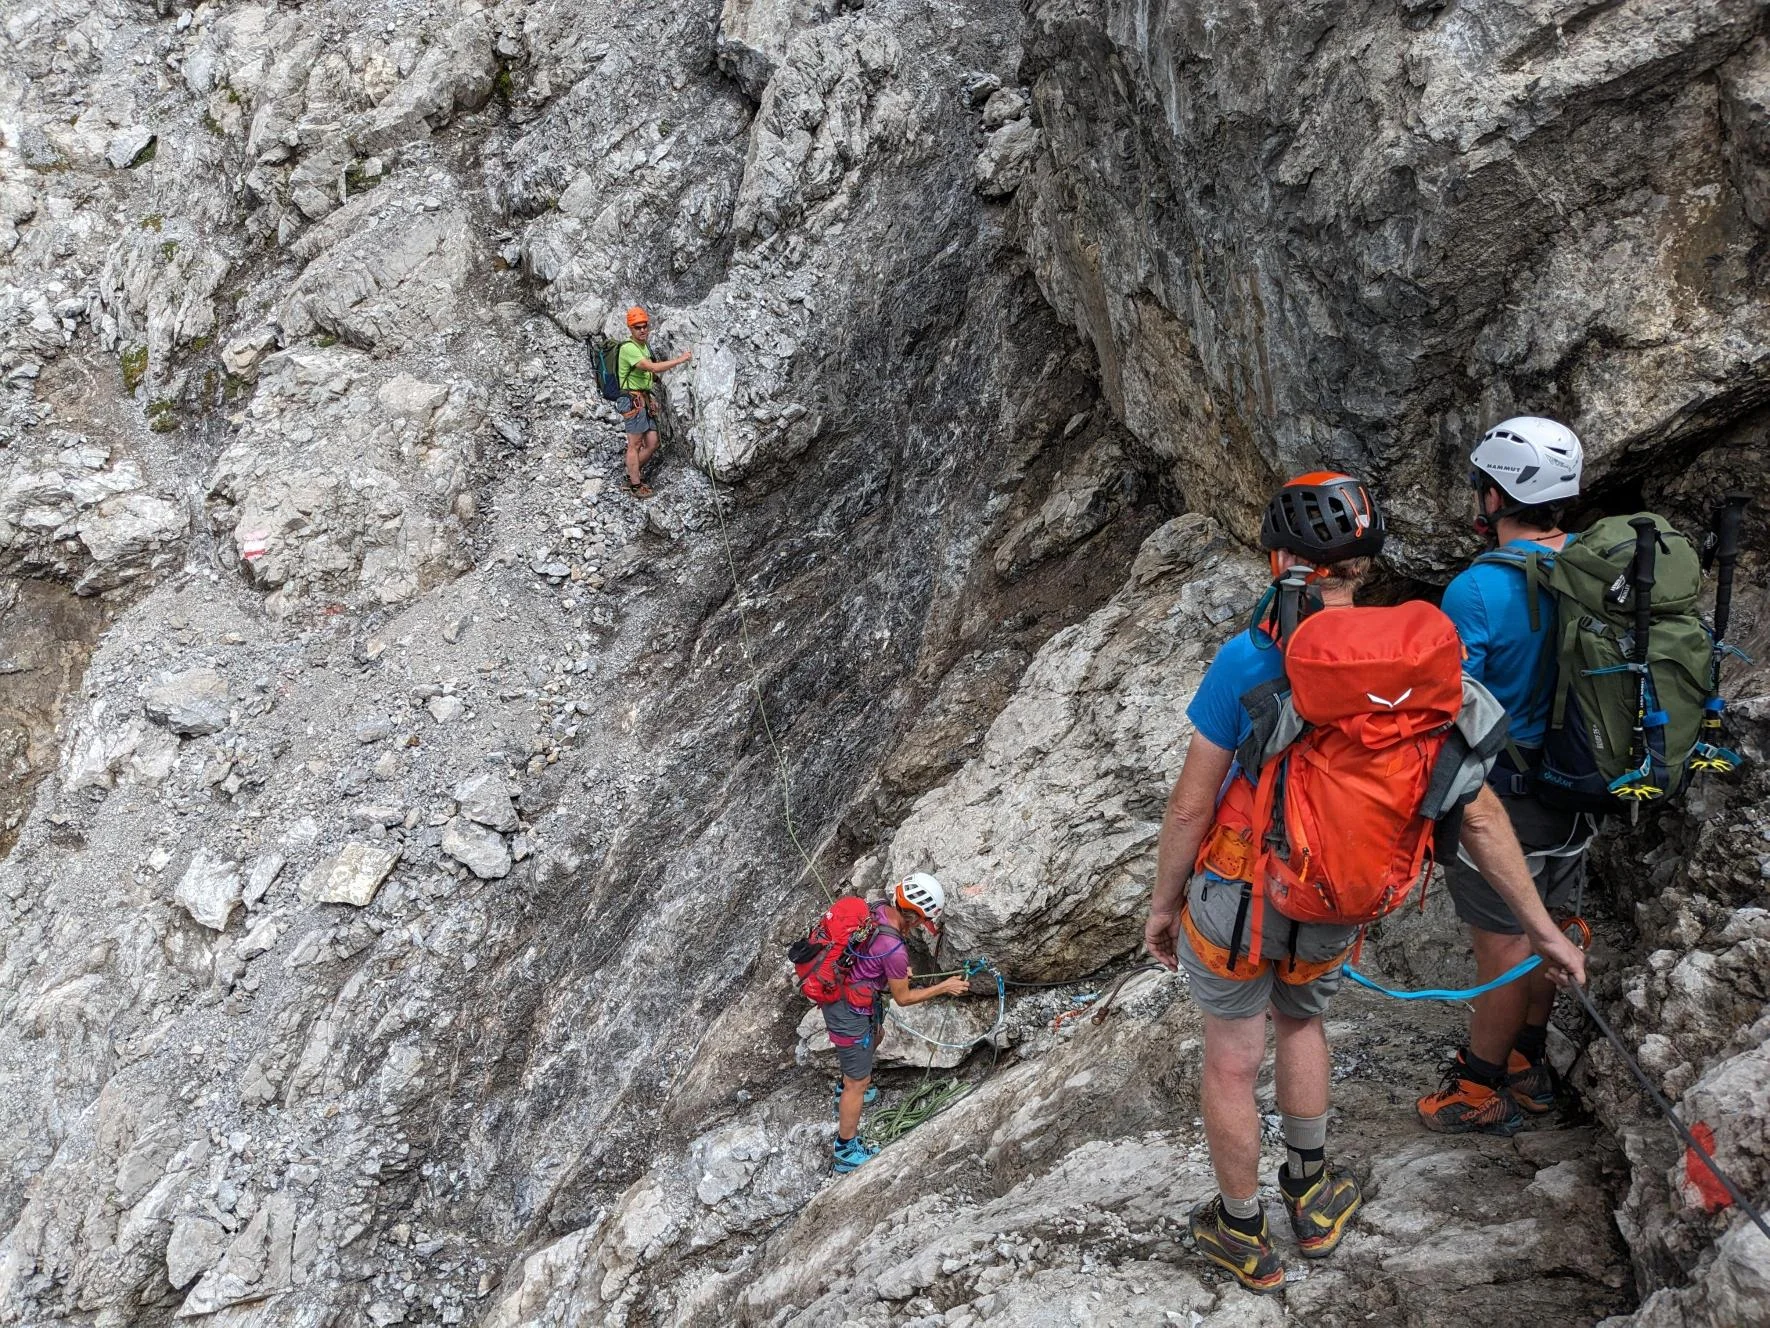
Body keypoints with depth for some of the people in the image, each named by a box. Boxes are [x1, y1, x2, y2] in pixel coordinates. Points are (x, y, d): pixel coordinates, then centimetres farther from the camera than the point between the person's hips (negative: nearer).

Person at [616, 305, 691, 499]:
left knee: (652, 444, 9)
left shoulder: (644, 347, 15)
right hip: (633, 401, -9)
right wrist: (681, 360, -21)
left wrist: (669, 363, 8)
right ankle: (636, 486, 4)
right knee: (635, 445, -3)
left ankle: (632, 476, 24)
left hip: (646, 401, 9)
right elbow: (653, 367, -26)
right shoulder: (628, 348, -17)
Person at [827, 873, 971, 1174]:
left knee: (875, 1035, 37)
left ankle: (849, 1089, 61)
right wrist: (944, 988, -7)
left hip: (842, 989, 9)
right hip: (849, 1014, -9)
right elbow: (902, 998, -16)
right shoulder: (894, 949, -35)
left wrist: (897, 970, 12)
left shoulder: (876, 909, -12)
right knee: (857, 1083, 9)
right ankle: (847, 1151, 27)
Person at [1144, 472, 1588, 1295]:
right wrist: (1542, 928, 3)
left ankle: (1244, 1238, 35)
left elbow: (1191, 806, -18)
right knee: (1300, 1021, 32)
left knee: (1232, 1063, 16)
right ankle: (1312, 1199, 45)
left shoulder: (1249, 660, -23)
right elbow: (1479, 816, -7)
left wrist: (1163, 902, -2)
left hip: (1235, 899, -4)